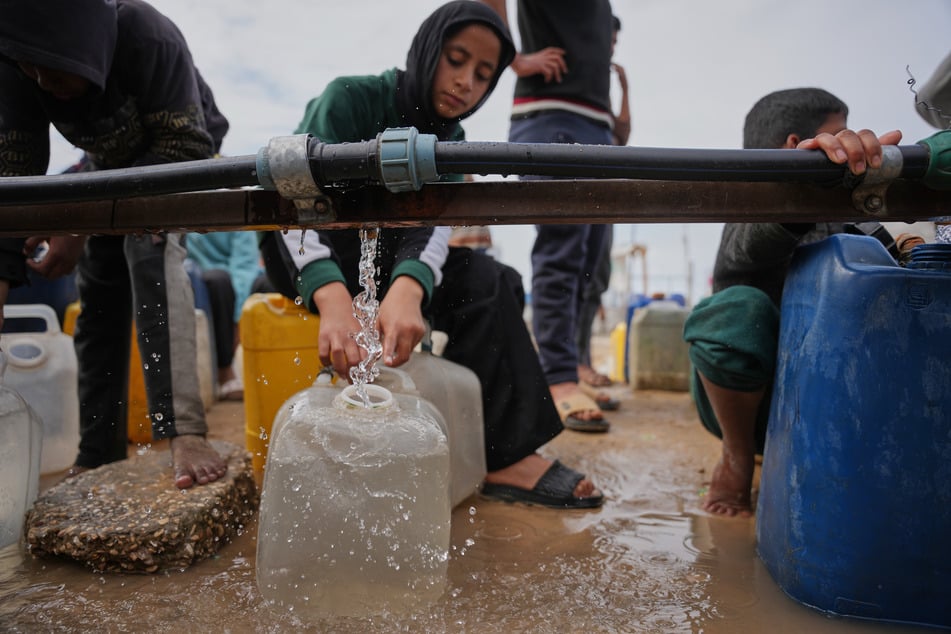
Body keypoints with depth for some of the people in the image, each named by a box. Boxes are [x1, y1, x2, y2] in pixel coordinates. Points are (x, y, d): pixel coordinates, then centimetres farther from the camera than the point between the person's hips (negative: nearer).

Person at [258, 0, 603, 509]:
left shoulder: (447, 139, -1)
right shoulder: (352, 97, -18)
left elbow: (432, 225, -22)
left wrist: (408, 287, -47)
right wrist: (333, 297, -55)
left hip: (379, 257, 6)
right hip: (302, 254, -5)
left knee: (492, 282, -13)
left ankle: (503, 454, -16)